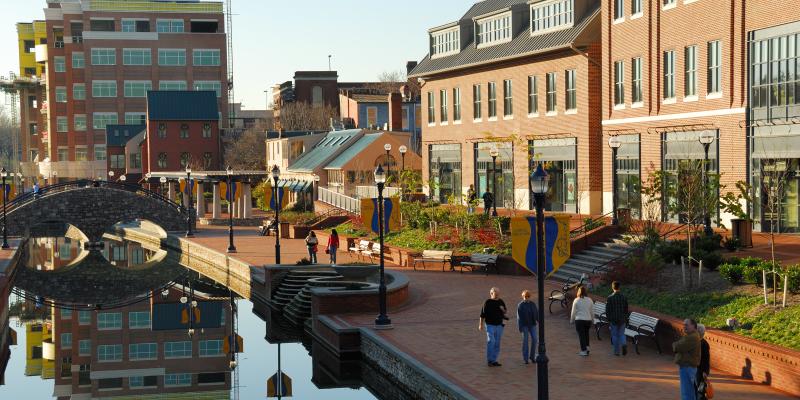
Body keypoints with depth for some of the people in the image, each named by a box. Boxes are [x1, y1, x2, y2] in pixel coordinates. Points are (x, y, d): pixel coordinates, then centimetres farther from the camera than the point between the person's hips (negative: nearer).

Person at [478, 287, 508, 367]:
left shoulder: (501, 302, 4)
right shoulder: (487, 302, -9)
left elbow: (505, 312, 15)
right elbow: (482, 314, -6)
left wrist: (503, 309, -8)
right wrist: (481, 324, -8)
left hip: (499, 325, 5)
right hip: (490, 325, -5)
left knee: (497, 344, 7)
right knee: (491, 341, -16)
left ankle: (494, 361, 14)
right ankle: (489, 360, -8)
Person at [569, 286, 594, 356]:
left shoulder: (576, 300, -7)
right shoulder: (590, 300, 1)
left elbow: (573, 312, -3)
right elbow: (592, 312, 7)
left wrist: (571, 320, 9)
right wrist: (592, 320, 20)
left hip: (579, 320, -3)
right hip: (588, 320, 3)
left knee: (581, 335, 3)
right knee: (586, 334, 22)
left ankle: (584, 351, 2)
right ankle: (587, 347, 19)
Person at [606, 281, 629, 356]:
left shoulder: (610, 298, -10)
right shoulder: (624, 297, 0)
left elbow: (607, 310, -8)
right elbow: (626, 309, 6)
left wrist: (608, 319, 2)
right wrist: (626, 319, 16)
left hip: (613, 320, -2)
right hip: (622, 319, 2)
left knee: (615, 335, 8)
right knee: (621, 334, 13)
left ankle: (617, 351, 11)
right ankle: (624, 344, -15)